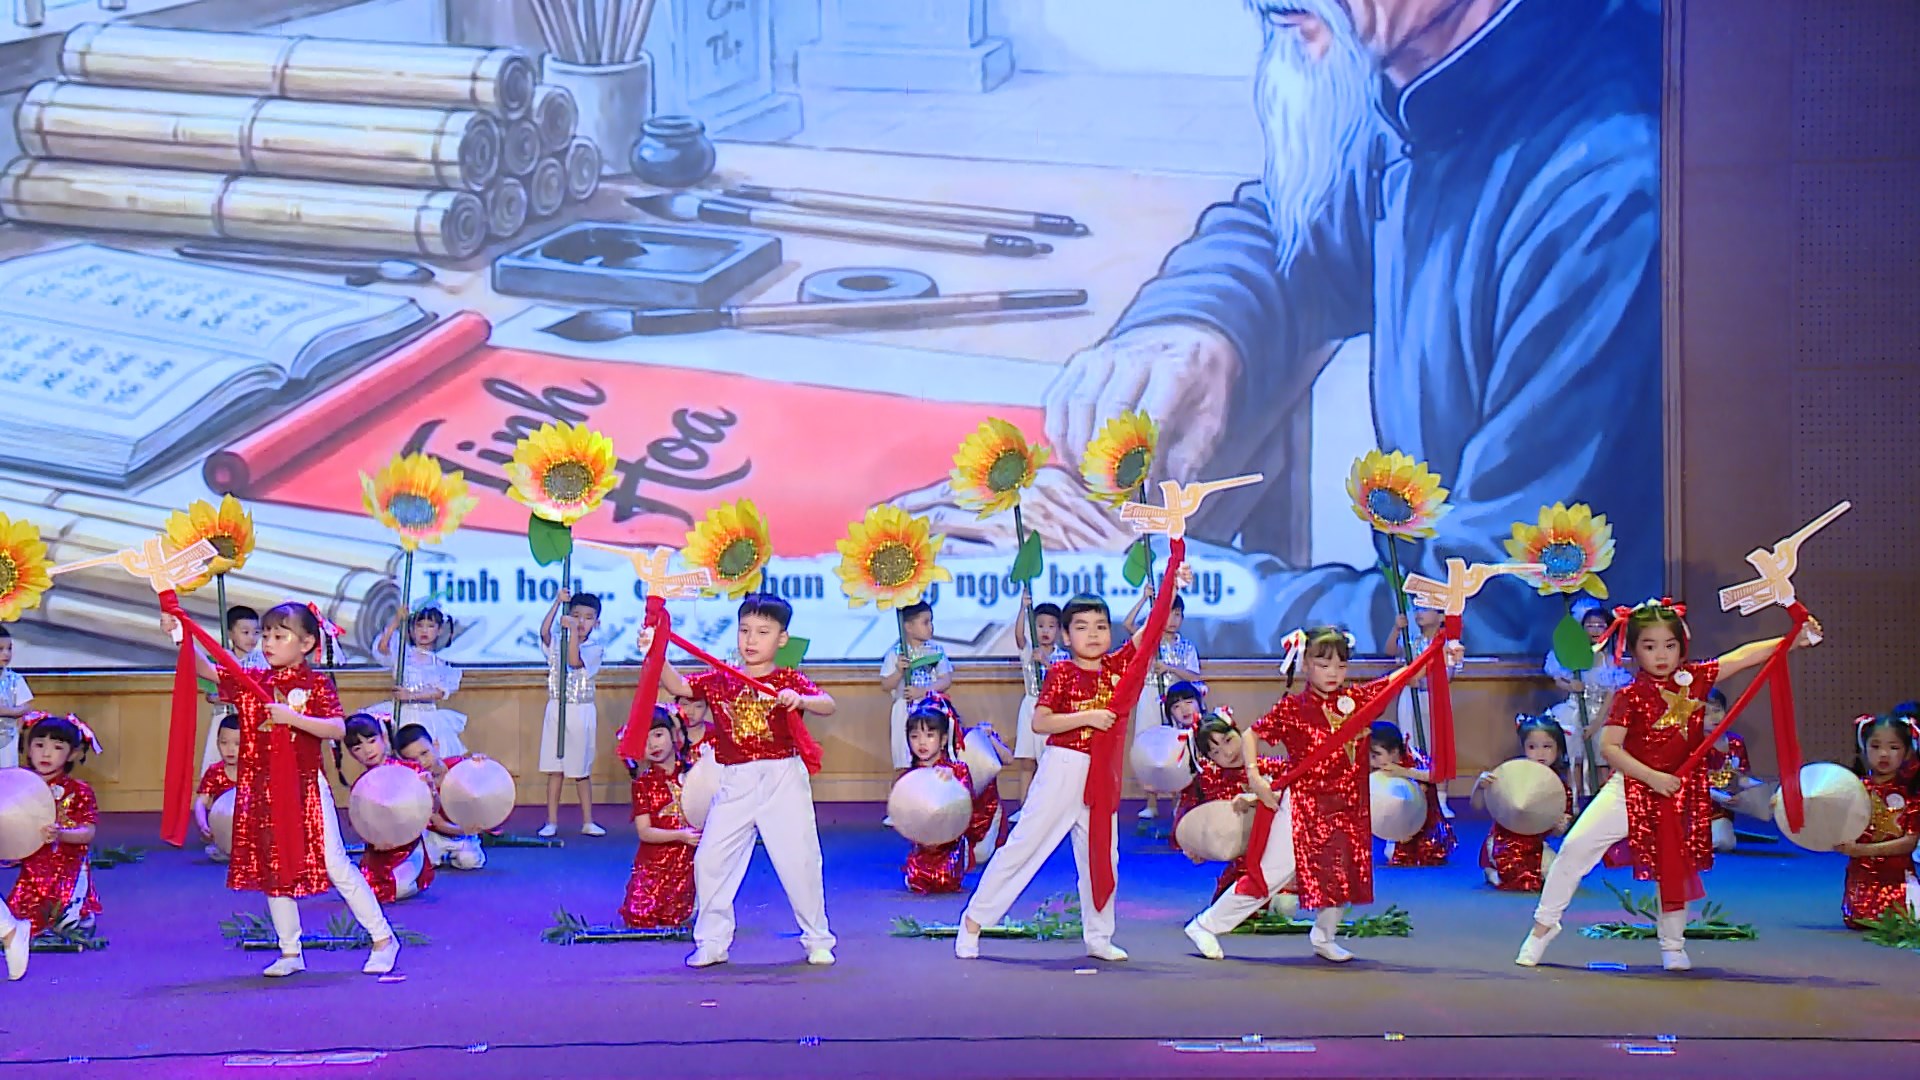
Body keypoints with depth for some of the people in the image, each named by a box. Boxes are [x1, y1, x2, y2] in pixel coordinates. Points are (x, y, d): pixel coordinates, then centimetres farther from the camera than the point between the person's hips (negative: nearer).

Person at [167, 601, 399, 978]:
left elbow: (338, 729, -17)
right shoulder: (251, 682, 5)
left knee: (334, 864, -3)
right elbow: (204, 668, -1)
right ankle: (290, 952, 19)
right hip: (261, 789, 5)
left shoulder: (316, 684, -5)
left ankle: (383, 938, 7)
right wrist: (180, 636, -16)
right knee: (273, 872, 9)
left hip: (306, 787, -5)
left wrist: (293, 718, -26)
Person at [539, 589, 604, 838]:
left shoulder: (593, 649, -3)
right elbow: (544, 631, -17)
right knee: (555, 769, 3)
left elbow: (575, 661, -21)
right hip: (557, 710, 2)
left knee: (582, 770, 6)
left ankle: (587, 822, 14)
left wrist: (573, 632, -24)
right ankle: (551, 822, 8)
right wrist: (557, 603, -22)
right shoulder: (557, 645, 4)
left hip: (582, 713, -2)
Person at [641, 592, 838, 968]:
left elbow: (828, 705, -12)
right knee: (710, 859, 1)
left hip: (782, 780, -3)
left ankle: (818, 940, 17)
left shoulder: (789, 681, 1)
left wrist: (800, 700, -32)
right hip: (734, 784, 3)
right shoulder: (719, 681, 7)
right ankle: (711, 943, 14)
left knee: (799, 860, 0)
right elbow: (677, 686, -5)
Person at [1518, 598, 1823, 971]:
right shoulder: (1630, 696, -12)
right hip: (1632, 787, -3)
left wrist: (1794, 640, 2)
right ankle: (1545, 923, 6)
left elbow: (1743, 656, 6)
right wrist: (1653, 777, -21)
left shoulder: (1694, 678, -2)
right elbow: (1609, 747, -15)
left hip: (1679, 792, 3)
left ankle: (1672, 946, 30)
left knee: (1677, 867, 10)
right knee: (1576, 845, -10)